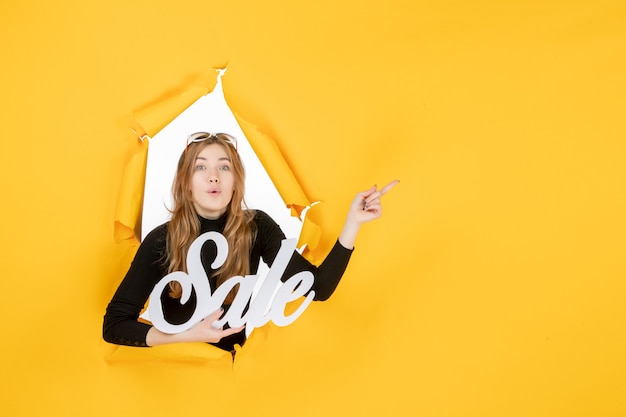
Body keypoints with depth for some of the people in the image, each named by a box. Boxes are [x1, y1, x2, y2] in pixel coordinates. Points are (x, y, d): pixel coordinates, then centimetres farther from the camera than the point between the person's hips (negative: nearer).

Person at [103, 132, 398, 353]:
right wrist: (191, 335, -24)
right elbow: (113, 325, -14)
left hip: (230, 361, 2)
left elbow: (318, 288, -14)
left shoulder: (257, 228, -7)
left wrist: (353, 221, -22)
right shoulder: (162, 240, -14)